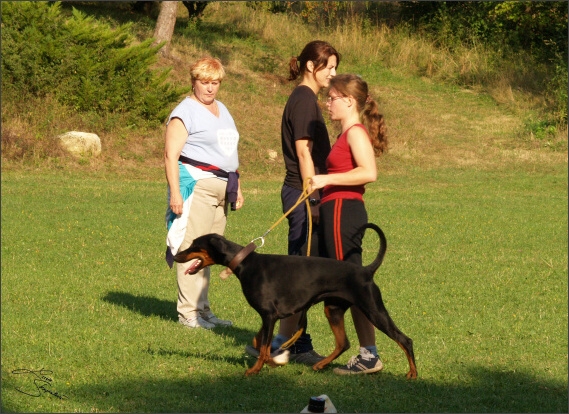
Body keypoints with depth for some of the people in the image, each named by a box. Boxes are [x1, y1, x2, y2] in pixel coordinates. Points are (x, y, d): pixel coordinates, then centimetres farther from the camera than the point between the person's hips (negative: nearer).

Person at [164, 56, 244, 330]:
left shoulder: (222, 110, 20)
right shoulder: (185, 112, -6)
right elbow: (171, 154, -12)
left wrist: (236, 186, 22)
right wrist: (175, 192, -19)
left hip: (221, 188, 8)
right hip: (195, 184, -8)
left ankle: (203, 310, 11)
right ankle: (188, 312, -8)